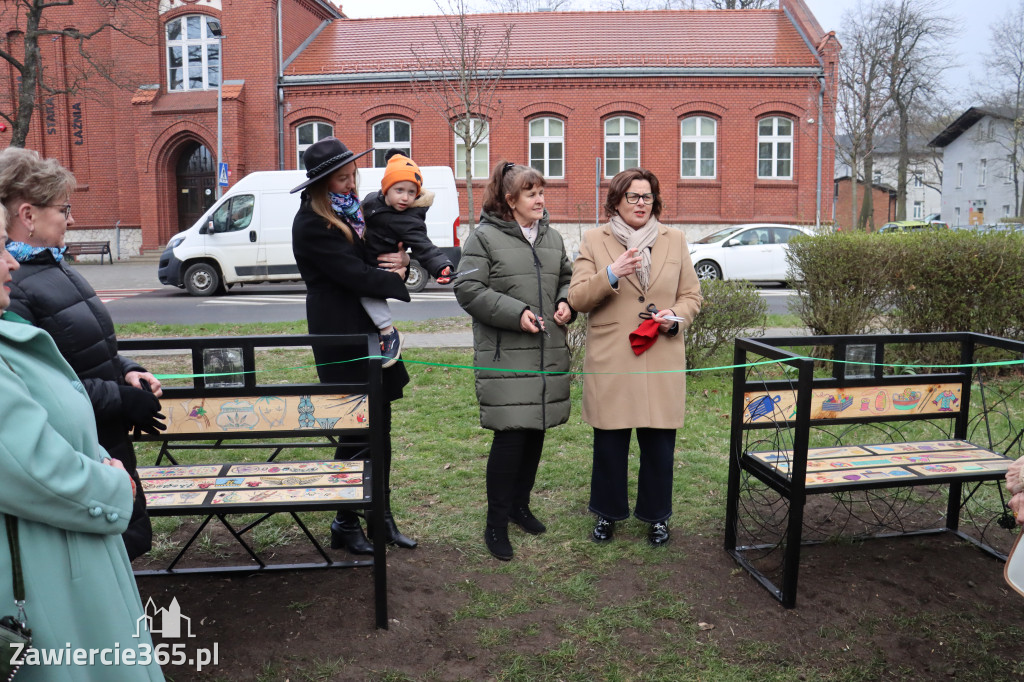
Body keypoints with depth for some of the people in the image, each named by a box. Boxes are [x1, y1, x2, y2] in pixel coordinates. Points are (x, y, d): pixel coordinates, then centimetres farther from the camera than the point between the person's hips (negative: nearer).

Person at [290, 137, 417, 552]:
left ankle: (382, 517, 23)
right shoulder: (311, 224, -12)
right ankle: (345, 526, 15)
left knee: (380, 426, 11)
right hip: (340, 335, -8)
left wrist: (401, 260, -7)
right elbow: (355, 275, -19)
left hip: (371, 329, 8)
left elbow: (378, 259, 17)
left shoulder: (353, 212, 14)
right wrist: (396, 278, -4)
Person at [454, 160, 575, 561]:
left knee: (536, 432, 13)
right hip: (505, 356, -6)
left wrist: (566, 303, 3)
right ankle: (496, 524, 6)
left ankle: (520, 505, 33)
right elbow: (468, 290, -10)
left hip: (548, 354, 7)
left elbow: (568, 278, 26)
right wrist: (516, 313, -18)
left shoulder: (552, 238, 15)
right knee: (510, 436, -8)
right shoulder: (484, 237, -5)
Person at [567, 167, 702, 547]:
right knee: (609, 441, 7)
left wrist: (676, 315, -7)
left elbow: (692, 296, 15)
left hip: (662, 361, 2)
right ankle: (607, 513, 25)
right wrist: (611, 274, -20)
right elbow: (577, 298, -3)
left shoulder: (675, 241, 12)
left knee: (659, 442, 7)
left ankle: (657, 515, 25)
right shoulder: (594, 241, 4)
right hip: (610, 361, -1)